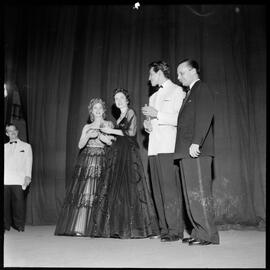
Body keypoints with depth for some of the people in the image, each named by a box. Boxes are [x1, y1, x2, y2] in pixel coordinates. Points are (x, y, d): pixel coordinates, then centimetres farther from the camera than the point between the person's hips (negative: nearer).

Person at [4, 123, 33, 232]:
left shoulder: (26, 146, 15)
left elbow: (28, 162, 8)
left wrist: (28, 176, -3)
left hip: (19, 179, -2)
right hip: (5, 180, 2)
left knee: (19, 201, -8)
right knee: (4, 202, -3)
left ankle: (19, 225, 1)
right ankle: (6, 225, 6)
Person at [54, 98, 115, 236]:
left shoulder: (108, 124, 10)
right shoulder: (87, 127, 16)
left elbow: (111, 142, -4)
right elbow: (80, 145, 5)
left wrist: (98, 134, -14)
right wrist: (88, 136, -11)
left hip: (101, 161, -2)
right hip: (85, 161, 2)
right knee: (83, 192, -5)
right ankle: (79, 227, -5)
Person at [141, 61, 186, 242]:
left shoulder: (177, 91, 2)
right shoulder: (154, 96, 27)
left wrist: (157, 114, -12)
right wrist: (148, 123, 8)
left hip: (169, 147, -7)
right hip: (154, 147, 8)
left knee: (170, 189, -11)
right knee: (158, 190, 4)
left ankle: (176, 230, -7)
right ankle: (164, 228, 8)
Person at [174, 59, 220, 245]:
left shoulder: (202, 89, -2)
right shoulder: (190, 93, 25)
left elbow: (204, 116, -15)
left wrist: (196, 143, -22)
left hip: (197, 151, -9)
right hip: (186, 152, 9)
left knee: (200, 192, -8)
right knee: (191, 193, 8)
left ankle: (208, 235, -3)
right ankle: (199, 232, 12)